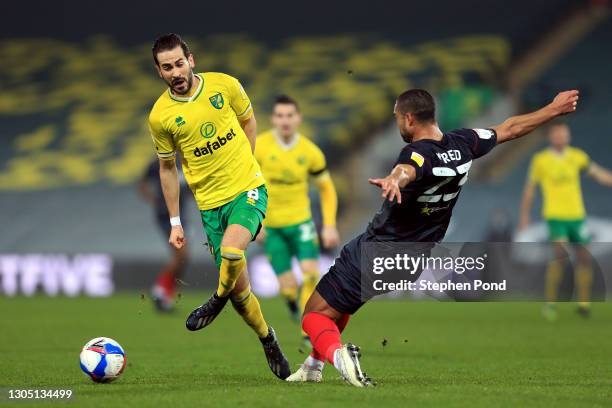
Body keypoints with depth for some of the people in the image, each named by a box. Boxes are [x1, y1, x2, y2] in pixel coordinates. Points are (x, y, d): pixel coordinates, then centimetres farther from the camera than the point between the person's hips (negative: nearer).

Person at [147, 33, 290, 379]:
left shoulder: (224, 85, -5)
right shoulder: (160, 116, -4)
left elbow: (249, 121, 14)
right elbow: (167, 168, 8)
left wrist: (241, 162, 10)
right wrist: (175, 223, 8)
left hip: (249, 188, -1)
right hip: (210, 202, 2)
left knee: (231, 251, -31)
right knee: (240, 290, 2)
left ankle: (218, 299, 0)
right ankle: (267, 339, 29)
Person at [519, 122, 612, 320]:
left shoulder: (577, 156, 4)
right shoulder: (540, 160, -3)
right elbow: (529, 189, 6)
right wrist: (524, 217, 9)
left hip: (577, 215, 4)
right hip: (555, 216, -4)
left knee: (585, 259, 3)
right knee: (560, 255, -22)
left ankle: (583, 304, 17)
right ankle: (550, 303, -13)